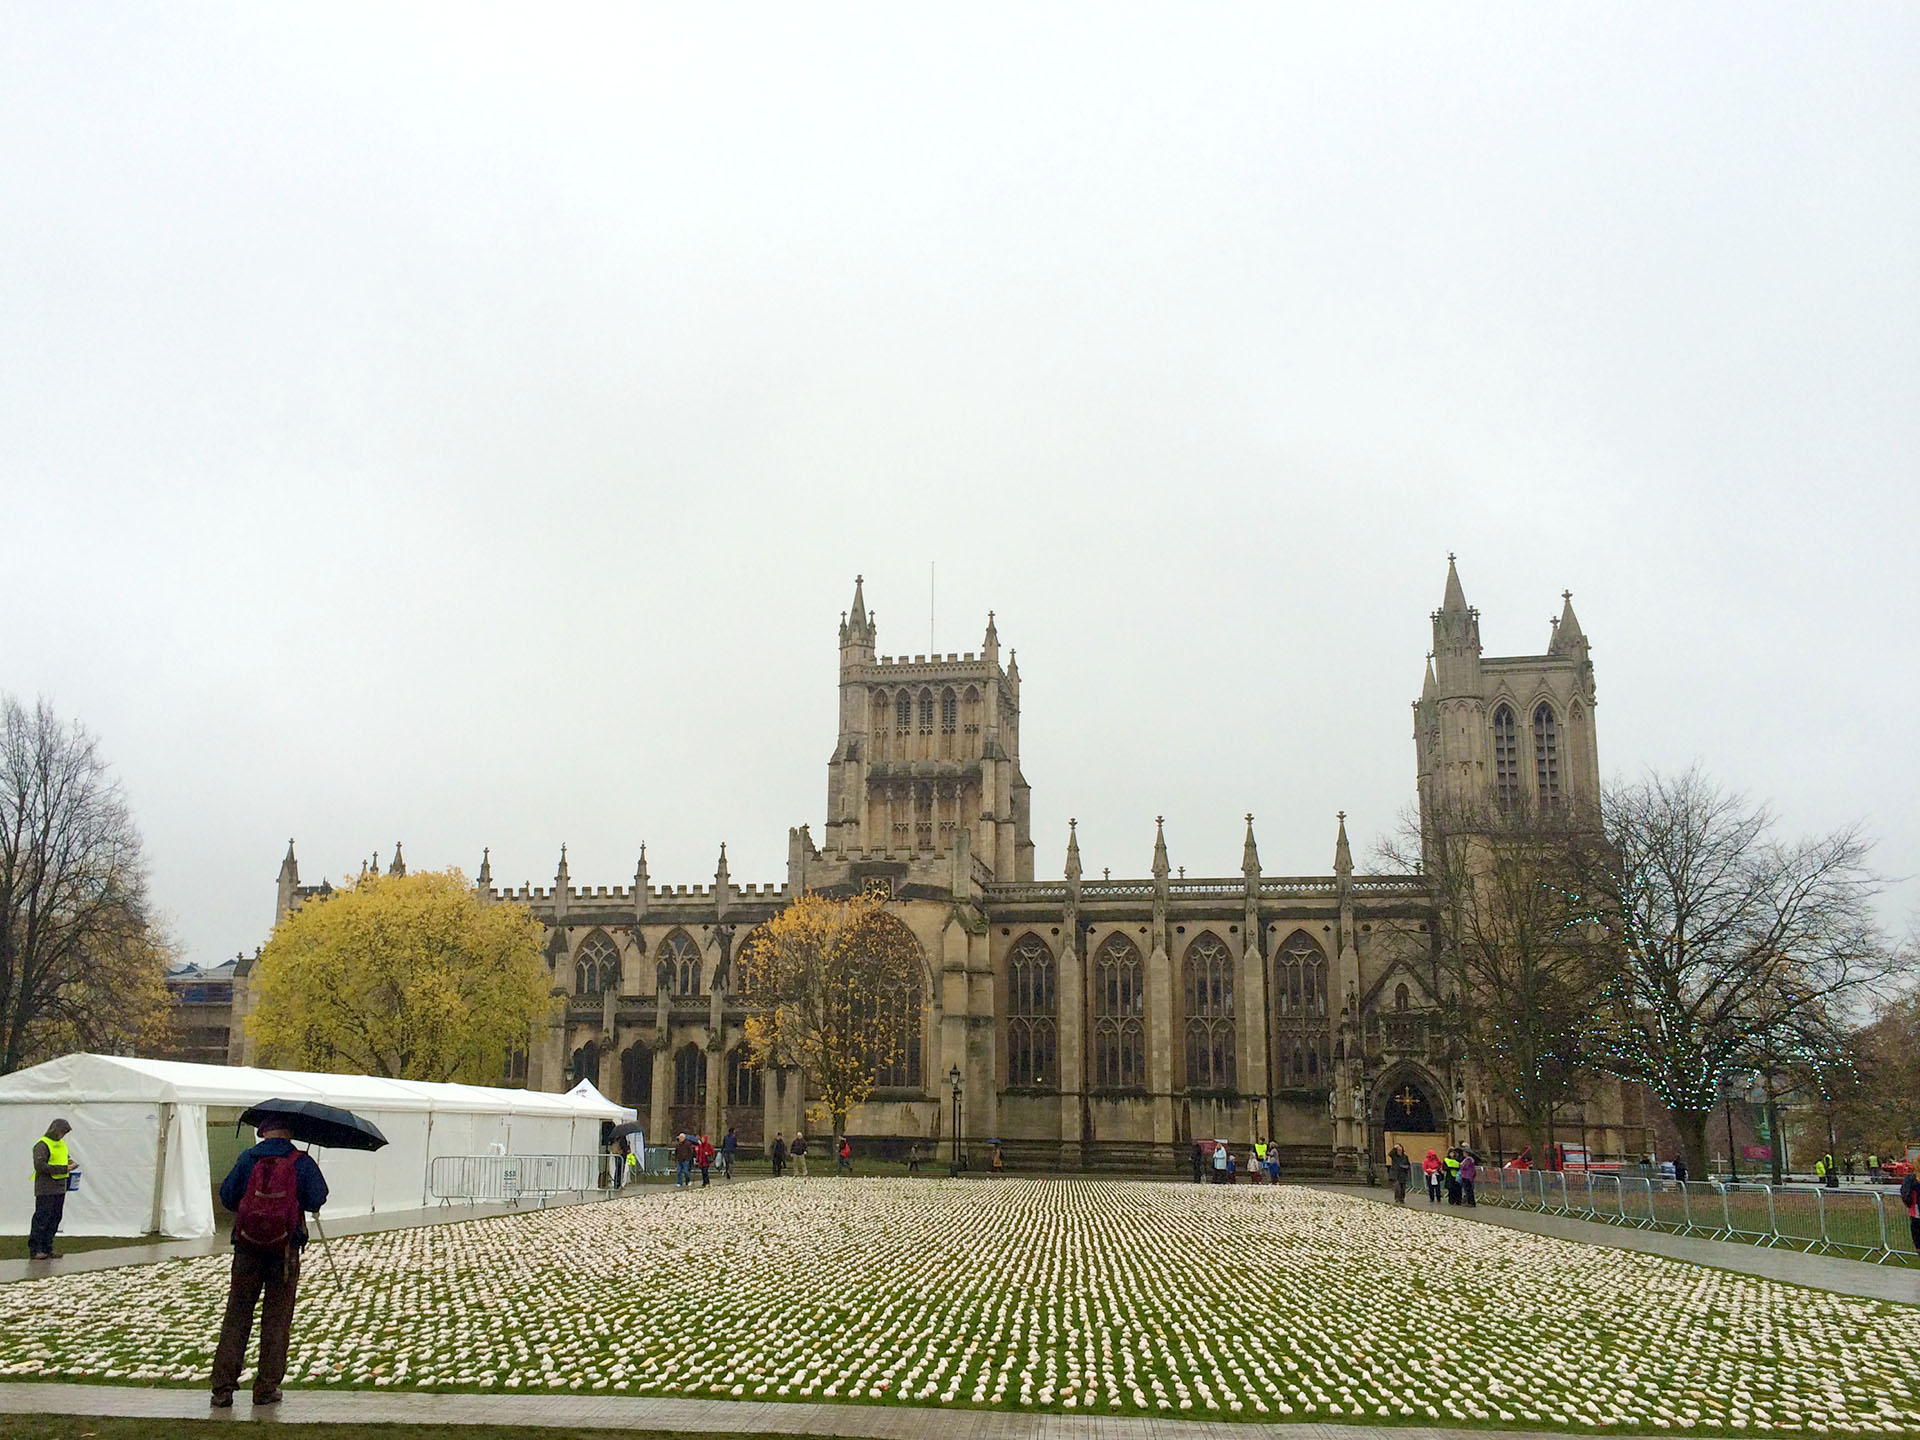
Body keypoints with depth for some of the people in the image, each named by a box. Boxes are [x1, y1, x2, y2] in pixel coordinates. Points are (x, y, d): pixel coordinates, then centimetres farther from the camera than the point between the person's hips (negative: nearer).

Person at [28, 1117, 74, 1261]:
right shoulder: (42, 1145, -11)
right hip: (46, 1189, -8)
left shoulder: (61, 1143, 16)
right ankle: (34, 1250, -3)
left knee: (55, 1217, 9)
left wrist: (70, 1163, 6)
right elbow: (40, 1165, -21)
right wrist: (63, 1169, -21)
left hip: (59, 1189, 8)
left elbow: (67, 1156, 31)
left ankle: (47, 1249, 15)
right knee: (42, 1219, -7)